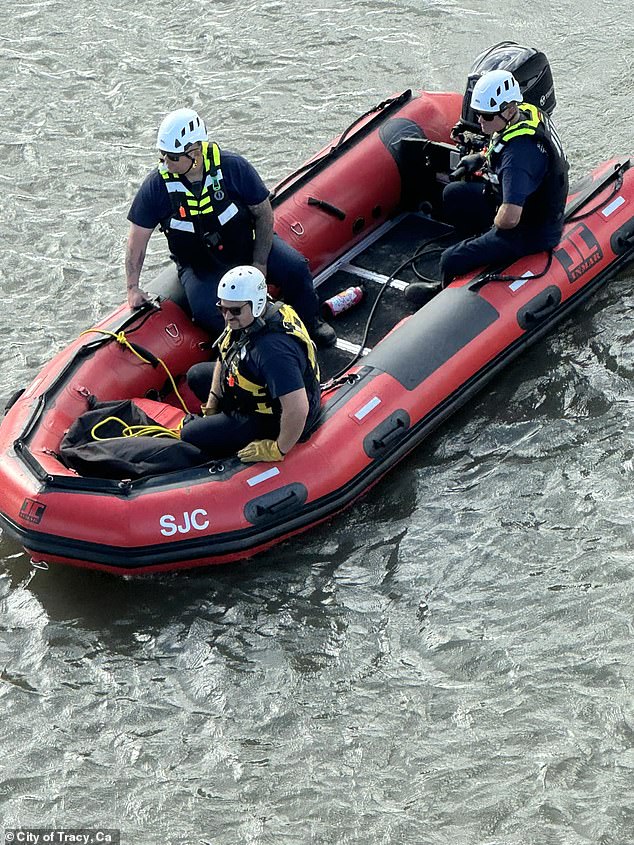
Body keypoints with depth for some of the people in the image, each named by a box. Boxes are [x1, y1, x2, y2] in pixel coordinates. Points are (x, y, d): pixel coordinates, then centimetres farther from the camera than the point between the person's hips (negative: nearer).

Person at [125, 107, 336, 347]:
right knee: (205, 310, -30)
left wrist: (259, 263, -12)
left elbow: (264, 213, -7)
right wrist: (133, 287, -8)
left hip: (247, 245, 1)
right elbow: (137, 240, -7)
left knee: (294, 268, -19)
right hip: (199, 265, -1)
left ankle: (310, 322, 10)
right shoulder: (157, 185, -16)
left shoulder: (232, 167, -18)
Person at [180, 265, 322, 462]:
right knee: (196, 375, 22)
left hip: (272, 421, -10)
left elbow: (298, 409, -44)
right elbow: (224, 356, 11)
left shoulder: (273, 349, -41)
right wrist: (212, 400, 10)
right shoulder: (244, 320, -10)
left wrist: (278, 450, -31)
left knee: (190, 437, -8)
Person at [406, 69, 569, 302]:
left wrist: (496, 224, -17)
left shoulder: (519, 154, -37)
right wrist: (484, 157, 9)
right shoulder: (527, 112, -6)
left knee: (452, 261, -11)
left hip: (532, 233, -10)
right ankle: (482, 250, 29)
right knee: (453, 195, 18)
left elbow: (509, 219, -41)